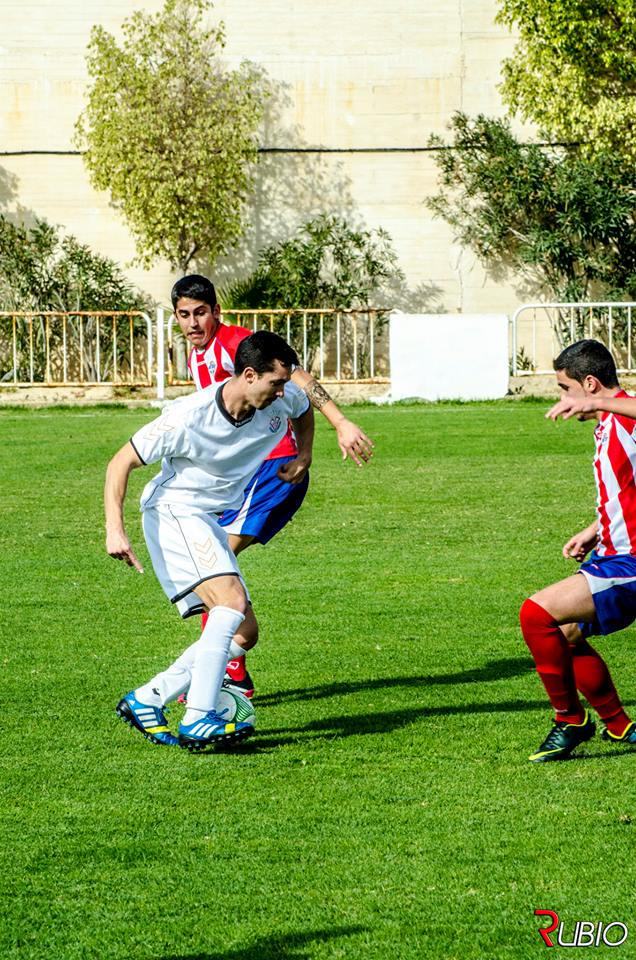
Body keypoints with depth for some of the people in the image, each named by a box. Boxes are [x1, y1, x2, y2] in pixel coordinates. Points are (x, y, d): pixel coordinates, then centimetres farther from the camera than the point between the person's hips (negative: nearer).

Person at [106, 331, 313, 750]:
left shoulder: (284, 400, -7)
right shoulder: (189, 417, -25)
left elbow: (305, 408, 22)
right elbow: (121, 463, -17)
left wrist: (304, 456, 5)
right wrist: (115, 530, -27)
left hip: (208, 523, 8)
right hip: (172, 512, -8)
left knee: (240, 628, 2)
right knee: (231, 601, -27)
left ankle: (145, 701, 8)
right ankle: (198, 719, -32)